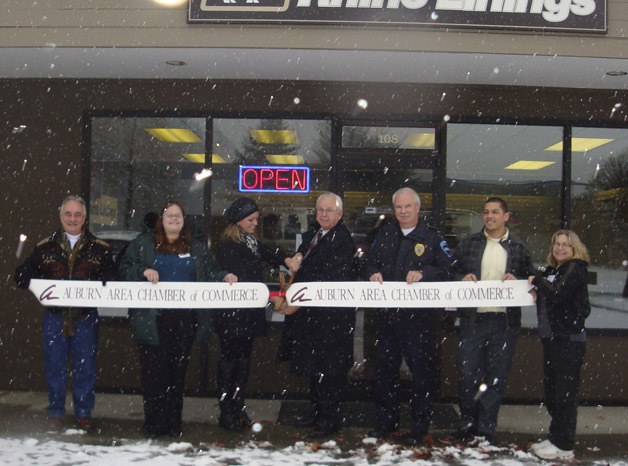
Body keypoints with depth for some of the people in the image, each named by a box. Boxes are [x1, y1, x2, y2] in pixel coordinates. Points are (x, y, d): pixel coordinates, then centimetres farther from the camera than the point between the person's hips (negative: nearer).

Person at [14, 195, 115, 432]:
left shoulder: (100, 248, 4)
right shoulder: (45, 247, 8)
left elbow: (112, 279, 1)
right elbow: (22, 275, 9)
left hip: (86, 317, -1)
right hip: (55, 316, 1)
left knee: (85, 366, 5)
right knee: (54, 366, 7)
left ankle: (84, 412, 19)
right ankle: (55, 413, 21)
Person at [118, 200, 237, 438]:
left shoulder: (196, 248, 14)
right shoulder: (143, 243, 7)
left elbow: (211, 273, 14)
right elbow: (124, 268, 3)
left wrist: (225, 276, -6)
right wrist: (143, 271, -15)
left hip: (185, 320, 2)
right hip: (153, 320, -2)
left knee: (178, 371, 7)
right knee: (154, 371, -1)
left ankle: (174, 423, 17)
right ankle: (154, 424, 9)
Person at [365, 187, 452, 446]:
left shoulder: (431, 237, 0)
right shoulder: (384, 234, 13)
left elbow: (446, 269, -5)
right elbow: (371, 262, 19)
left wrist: (423, 273, -20)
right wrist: (374, 273, -3)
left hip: (419, 315, -4)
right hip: (387, 312, 5)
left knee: (421, 368, 0)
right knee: (385, 366, 12)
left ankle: (419, 427, 13)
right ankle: (387, 420, 26)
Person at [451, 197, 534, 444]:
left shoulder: (518, 248, 8)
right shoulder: (468, 243, 8)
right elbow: (452, 272, 10)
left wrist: (516, 281, -10)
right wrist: (463, 278, -11)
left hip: (505, 321, 0)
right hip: (473, 319, 0)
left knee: (497, 376, 6)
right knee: (466, 372, 0)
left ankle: (486, 428, 18)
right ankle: (468, 423, 19)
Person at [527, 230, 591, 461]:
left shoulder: (576, 269, -8)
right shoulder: (551, 271, 16)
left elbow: (557, 293, -23)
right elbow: (544, 297, 18)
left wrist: (537, 281, -9)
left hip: (569, 340, -9)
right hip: (551, 338, 9)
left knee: (565, 393, -4)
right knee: (551, 391, 13)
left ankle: (563, 446, 3)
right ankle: (555, 438, 24)